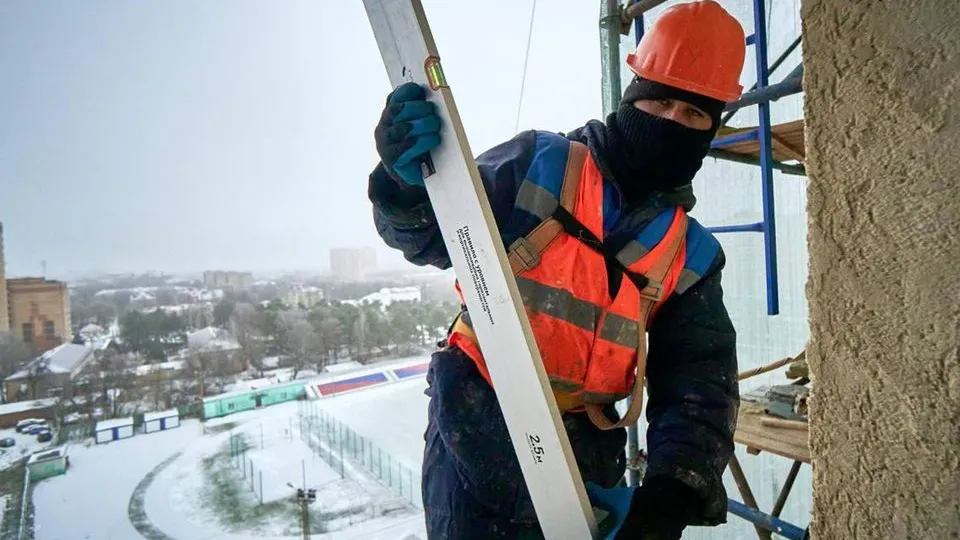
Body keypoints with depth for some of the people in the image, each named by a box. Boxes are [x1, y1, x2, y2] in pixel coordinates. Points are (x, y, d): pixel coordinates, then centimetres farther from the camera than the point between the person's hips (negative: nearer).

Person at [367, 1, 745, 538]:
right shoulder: (539, 163, -7)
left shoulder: (694, 254, 3)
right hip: (478, 428, -3)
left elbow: (699, 383, -1)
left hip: (585, 450, 4)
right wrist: (408, 182, -29)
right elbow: (432, 235, -6)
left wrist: (676, 487, -18)